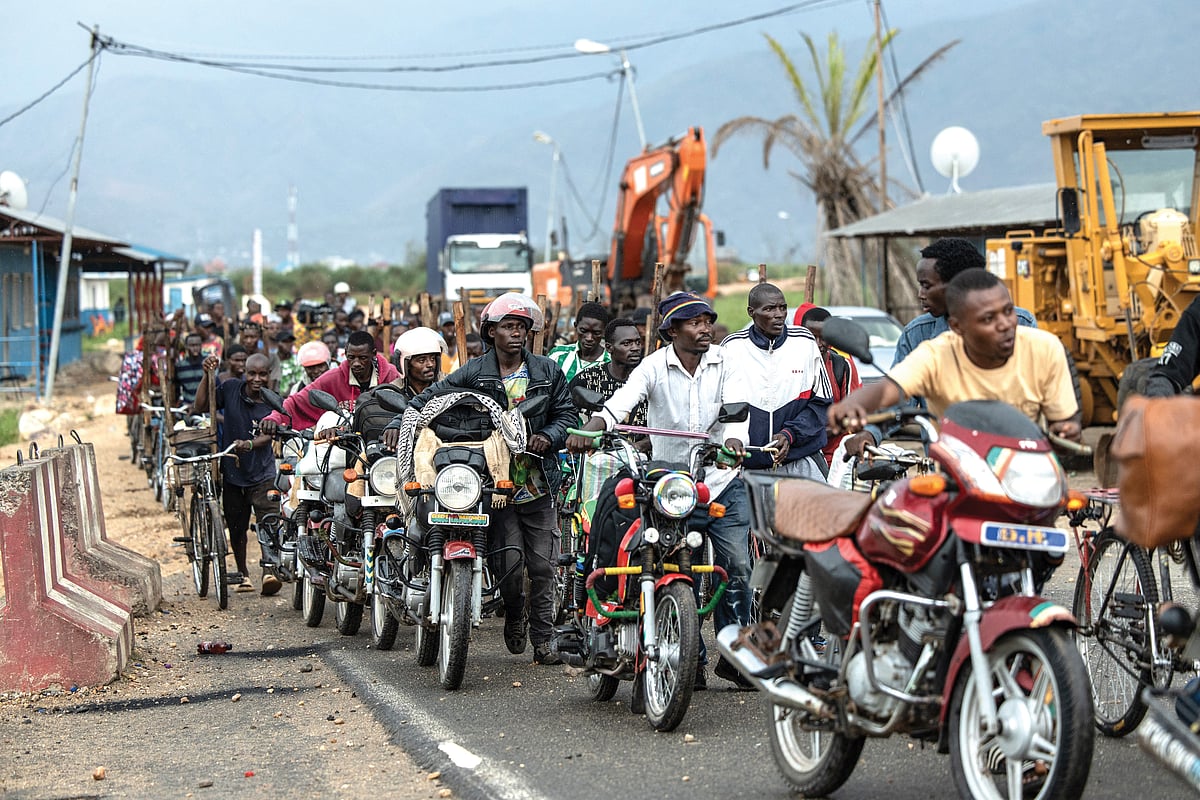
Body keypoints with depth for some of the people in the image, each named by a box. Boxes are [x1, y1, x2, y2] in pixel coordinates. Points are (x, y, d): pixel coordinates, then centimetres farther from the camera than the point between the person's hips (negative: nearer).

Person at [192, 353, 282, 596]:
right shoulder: (231, 388, -1)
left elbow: (268, 435, -11)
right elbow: (201, 405, -3)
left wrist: (250, 444, -31)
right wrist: (208, 375, -11)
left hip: (262, 471, -2)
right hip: (232, 469, 2)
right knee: (236, 526, 11)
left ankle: (270, 569, -25)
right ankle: (243, 573, 26)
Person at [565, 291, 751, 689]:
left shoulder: (723, 362, 3)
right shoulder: (655, 366, -3)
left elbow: (738, 406, -11)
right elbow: (620, 403, -16)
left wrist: (733, 439, -33)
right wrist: (587, 430, -35)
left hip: (722, 481, 2)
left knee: (737, 567, -5)